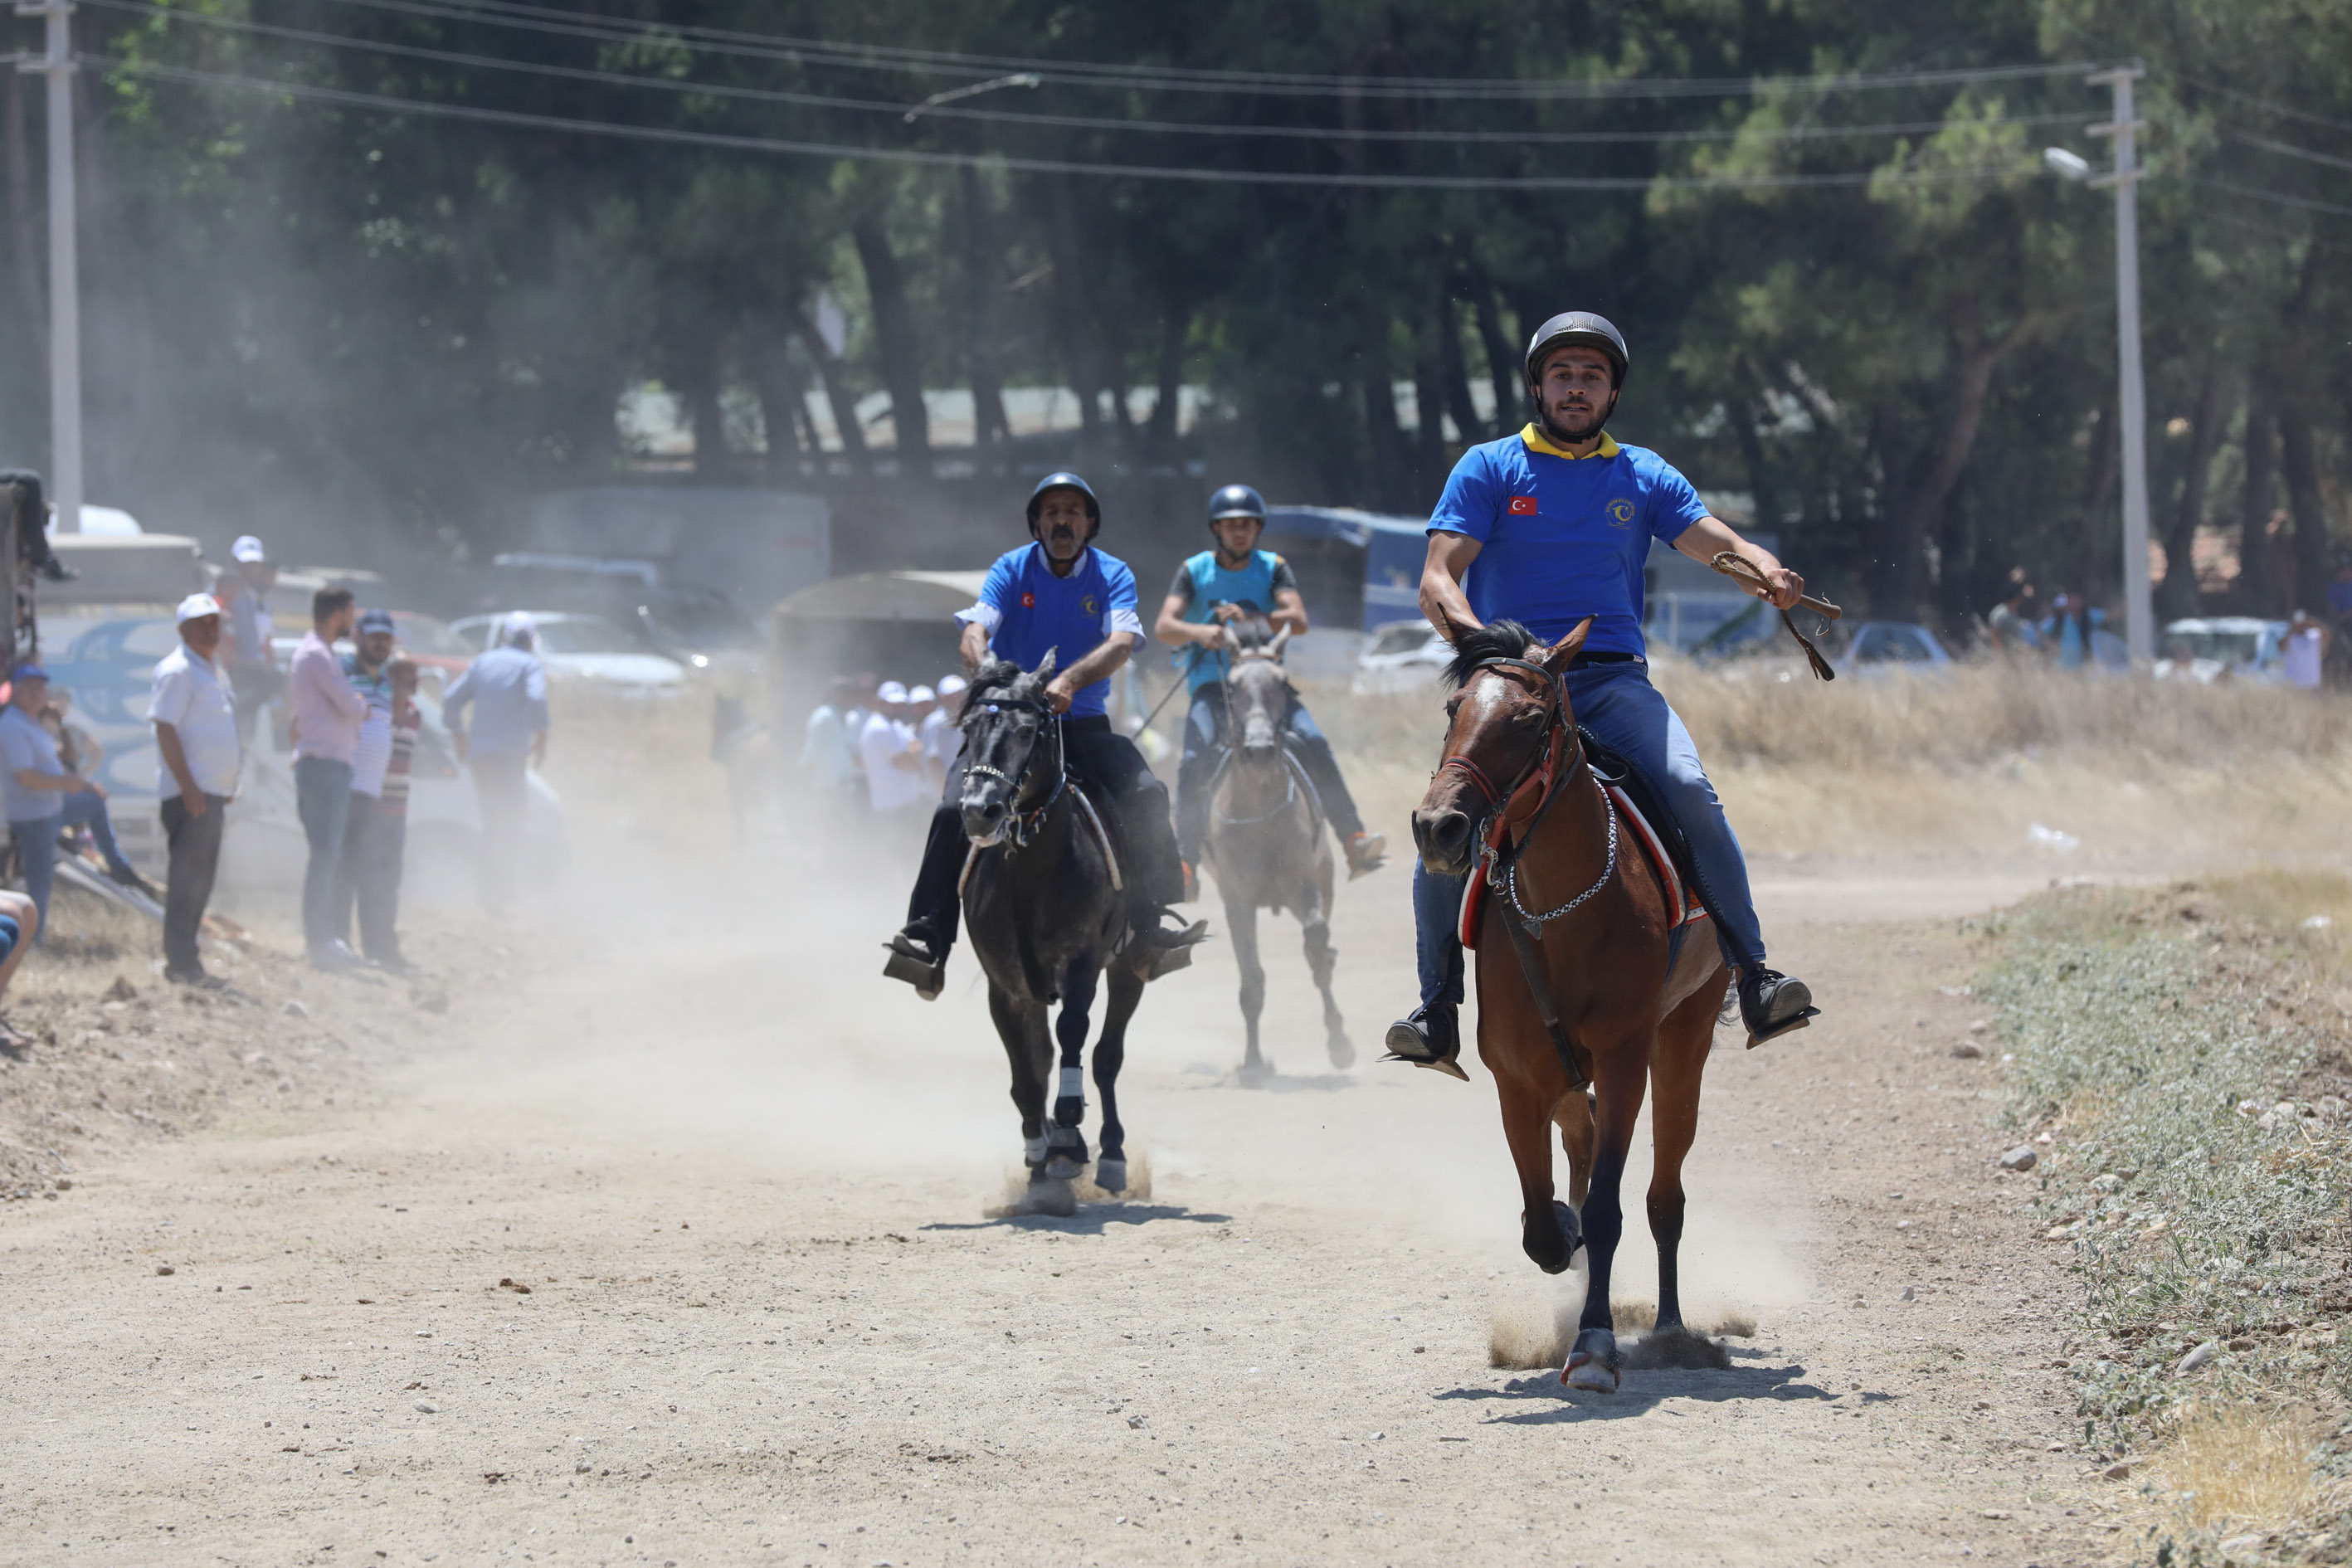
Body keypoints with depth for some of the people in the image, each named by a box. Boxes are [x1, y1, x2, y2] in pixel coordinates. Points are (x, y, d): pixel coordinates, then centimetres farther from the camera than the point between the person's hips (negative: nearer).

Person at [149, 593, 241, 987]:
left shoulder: (214, 670, 19)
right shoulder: (177, 670, -11)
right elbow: (166, 729, -17)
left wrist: (229, 785, 20)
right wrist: (188, 786, -22)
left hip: (214, 792, 10)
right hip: (189, 792, -10)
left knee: (201, 879, 11)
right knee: (186, 878, -9)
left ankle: (183, 960, 16)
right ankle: (182, 964, -8)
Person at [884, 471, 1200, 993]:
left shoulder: (1113, 575, 1)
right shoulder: (1011, 569, 1)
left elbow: (1122, 641, -16)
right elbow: (976, 628, -12)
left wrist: (1069, 681, -34)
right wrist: (982, 667, -36)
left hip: (1081, 720, 1)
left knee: (1146, 796, -22)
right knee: (953, 809, -22)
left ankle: (1149, 927, -16)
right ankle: (926, 938, -21)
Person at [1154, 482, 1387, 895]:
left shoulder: (1273, 568, 6)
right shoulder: (1195, 571, 4)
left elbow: (1298, 621, -10)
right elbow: (1164, 626, -9)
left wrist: (1249, 619, -27)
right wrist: (1199, 632, -32)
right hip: (1211, 686, -1)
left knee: (1314, 746, -21)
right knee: (1194, 764, -25)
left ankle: (1355, 843, -21)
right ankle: (1185, 865, -22)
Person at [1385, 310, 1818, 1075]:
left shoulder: (1643, 477, 16)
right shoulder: (1490, 468, 9)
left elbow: (1720, 544, 5)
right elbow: (1438, 579, -1)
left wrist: (1767, 573, -19)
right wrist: (1480, 639, -22)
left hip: (1612, 677, 1)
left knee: (1689, 791, -26)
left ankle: (1753, 978, -24)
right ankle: (1437, 1010, -8)